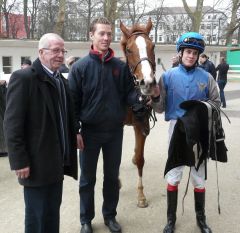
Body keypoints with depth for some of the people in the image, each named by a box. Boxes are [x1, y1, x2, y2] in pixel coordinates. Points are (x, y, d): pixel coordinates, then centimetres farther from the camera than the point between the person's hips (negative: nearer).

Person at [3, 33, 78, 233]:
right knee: (37, 216, 6)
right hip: (37, 163, -7)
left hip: (58, 162, 8)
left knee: (53, 213, 19)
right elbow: (12, 124, -17)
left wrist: (74, 137, 6)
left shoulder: (61, 80, 12)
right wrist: (20, 161, -18)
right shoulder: (23, 77, -13)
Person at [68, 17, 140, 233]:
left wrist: (141, 98, -20)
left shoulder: (121, 66, -1)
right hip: (90, 131, -2)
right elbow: (72, 102, -7)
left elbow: (128, 95, 2)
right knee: (87, 179, 10)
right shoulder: (80, 67, -7)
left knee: (112, 176, 15)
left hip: (115, 131, 2)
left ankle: (110, 215, 33)